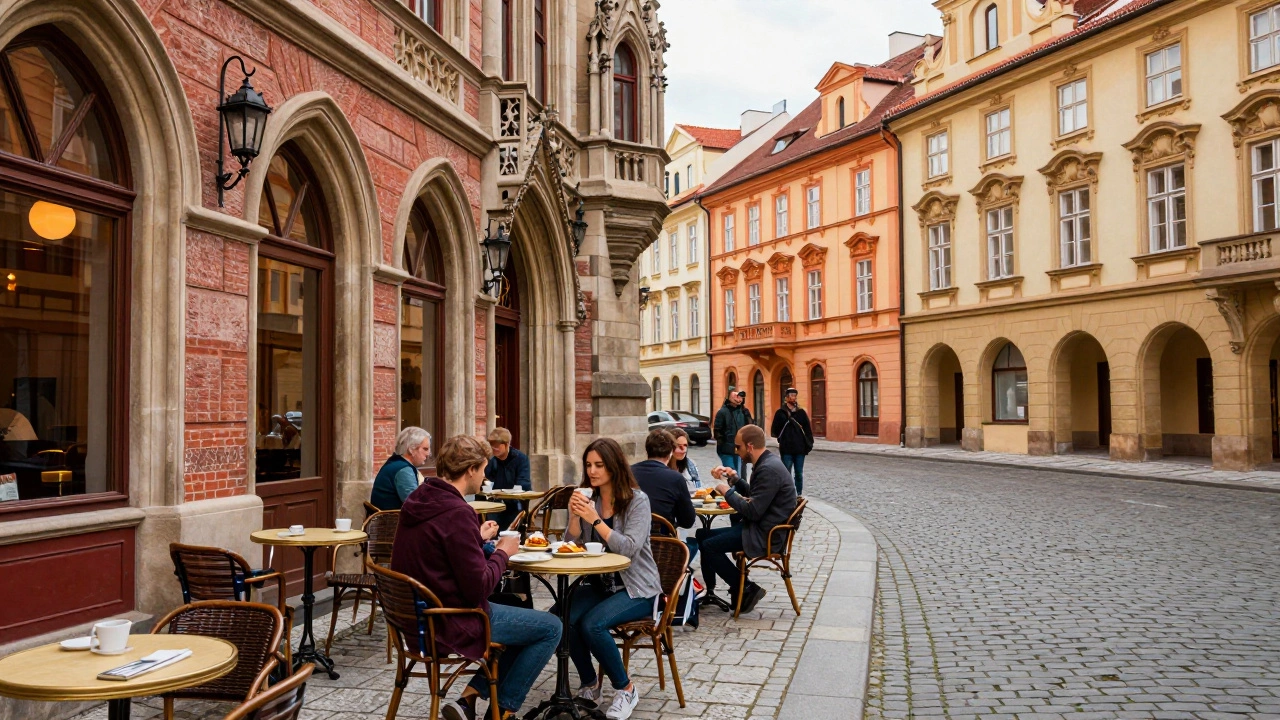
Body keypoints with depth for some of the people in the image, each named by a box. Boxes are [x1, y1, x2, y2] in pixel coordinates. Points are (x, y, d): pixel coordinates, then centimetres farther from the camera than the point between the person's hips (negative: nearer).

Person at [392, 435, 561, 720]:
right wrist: (502, 553, -7)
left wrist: (478, 538, 14)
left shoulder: (418, 501, 2)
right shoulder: (457, 513, -25)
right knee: (550, 628, 5)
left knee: (526, 620, 23)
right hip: (452, 624, -9)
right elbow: (478, 588, -22)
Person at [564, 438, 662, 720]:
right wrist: (574, 517, -15)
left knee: (592, 624, -29)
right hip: (598, 584, 5)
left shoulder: (637, 500, -11)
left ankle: (626, 689, -5)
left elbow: (629, 548, -21)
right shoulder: (587, 499, 5)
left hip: (636, 588, -5)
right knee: (564, 619, -24)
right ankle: (590, 684, 1)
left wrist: (595, 520, -27)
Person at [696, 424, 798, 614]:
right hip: (759, 527, 11)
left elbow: (753, 512, -25)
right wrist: (734, 477, 10)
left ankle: (747, 590, -3)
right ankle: (708, 591, 18)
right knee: (703, 535, 11)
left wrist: (727, 492, -13)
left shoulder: (768, 470, -22)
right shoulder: (766, 463, 9)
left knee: (709, 546, -13)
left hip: (765, 535, -11)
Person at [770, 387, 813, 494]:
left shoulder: (801, 412, 7)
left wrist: (809, 443, 0)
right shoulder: (780, 413, 1)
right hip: (786, 449, -2)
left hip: (800, 449, 2)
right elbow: (774, 431, 2)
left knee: (799, 474, 7)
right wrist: (781, 438, -10)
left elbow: (808, 429, 7)